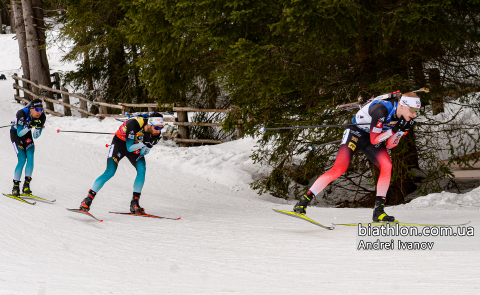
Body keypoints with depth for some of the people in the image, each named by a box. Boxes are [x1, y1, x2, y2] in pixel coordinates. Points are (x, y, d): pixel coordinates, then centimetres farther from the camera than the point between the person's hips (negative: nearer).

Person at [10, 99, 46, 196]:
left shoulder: (42, 117, -18)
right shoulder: (22, 114, -33)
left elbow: (35, 136, -12)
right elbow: (19, 133, -33)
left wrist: (38, 127, -31)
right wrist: (29, 126, -47)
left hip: (27, 135, 4)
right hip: (15, 133, -4)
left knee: (30, 157, -16)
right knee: (22, 159, -17)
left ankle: (26, 184, -9)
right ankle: (16, 186, -8)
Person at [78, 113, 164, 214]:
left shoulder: (155, 132, -18)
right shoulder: (134, 124, -36)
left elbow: (143, 153, -11)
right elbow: (129, 148, -31)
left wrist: (149, 145, -30)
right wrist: (144, 143, -43)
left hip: (136, 145, 5)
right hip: (120, 143, -5)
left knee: (142, 169, -18)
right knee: (110, 172, -19)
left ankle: (134, 203, -8)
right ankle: (88, 200, -14)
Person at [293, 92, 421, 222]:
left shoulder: (402, 117, -7)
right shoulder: (382, 110, -31)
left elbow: (389, 145, -3)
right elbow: (374, 140, -26)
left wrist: (401, 131, -17)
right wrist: (393, 130, -33)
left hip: (372, 137, 7)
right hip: (355, 133, -7)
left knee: (387, 165, -17)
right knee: (339, 169, -21)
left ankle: (379, 211, -11)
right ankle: (303, 202, -16)